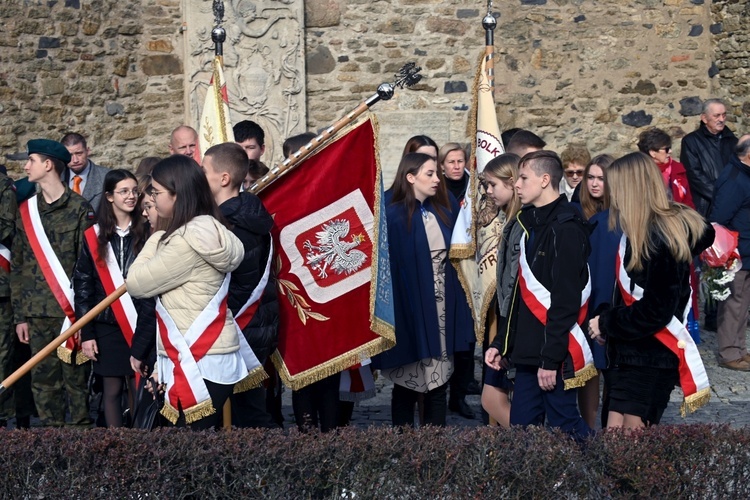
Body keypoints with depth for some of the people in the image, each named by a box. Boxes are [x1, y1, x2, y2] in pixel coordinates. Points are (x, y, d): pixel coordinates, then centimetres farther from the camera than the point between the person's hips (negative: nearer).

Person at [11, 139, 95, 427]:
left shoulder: (79, 209, -2)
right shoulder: (25, 211, 12)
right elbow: (17, 266, 13)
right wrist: (20, 315, 8)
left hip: (72, 311, -4)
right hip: (38, 313, 5)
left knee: (76, 380, 0)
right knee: (43, 382, 7)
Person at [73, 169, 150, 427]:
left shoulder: (146, 232, 0)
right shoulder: (94, 236, 3)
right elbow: (82, 286, 4)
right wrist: (86, 332, -1)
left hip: (140, 323, -1)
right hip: (106, 325, 1)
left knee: (139, 390, -1)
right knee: (111, 389, 7)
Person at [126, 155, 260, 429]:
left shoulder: (188, 239, -19)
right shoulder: (206, 230, 12)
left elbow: (136, 283, -9)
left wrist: (156, 238, -1)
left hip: (200, 363, -10)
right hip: (204, 357, 10)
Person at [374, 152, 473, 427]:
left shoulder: (445, 209, 8)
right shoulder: (394, 216, -10)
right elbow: (388, 267, -12)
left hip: (443, 311, 5)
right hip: (411, 312, -5)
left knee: (439, 383, 10)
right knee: (407, 384, 6)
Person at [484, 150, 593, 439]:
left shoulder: (565, 229, -12)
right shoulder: (530, 223, 17)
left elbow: (566, 301, -18)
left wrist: (551, 358, -20)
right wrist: (502, 344, 15)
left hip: (555, 355, -9)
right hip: (527, 351, 9)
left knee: (564, 427, -4)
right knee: (521, 428, 9)